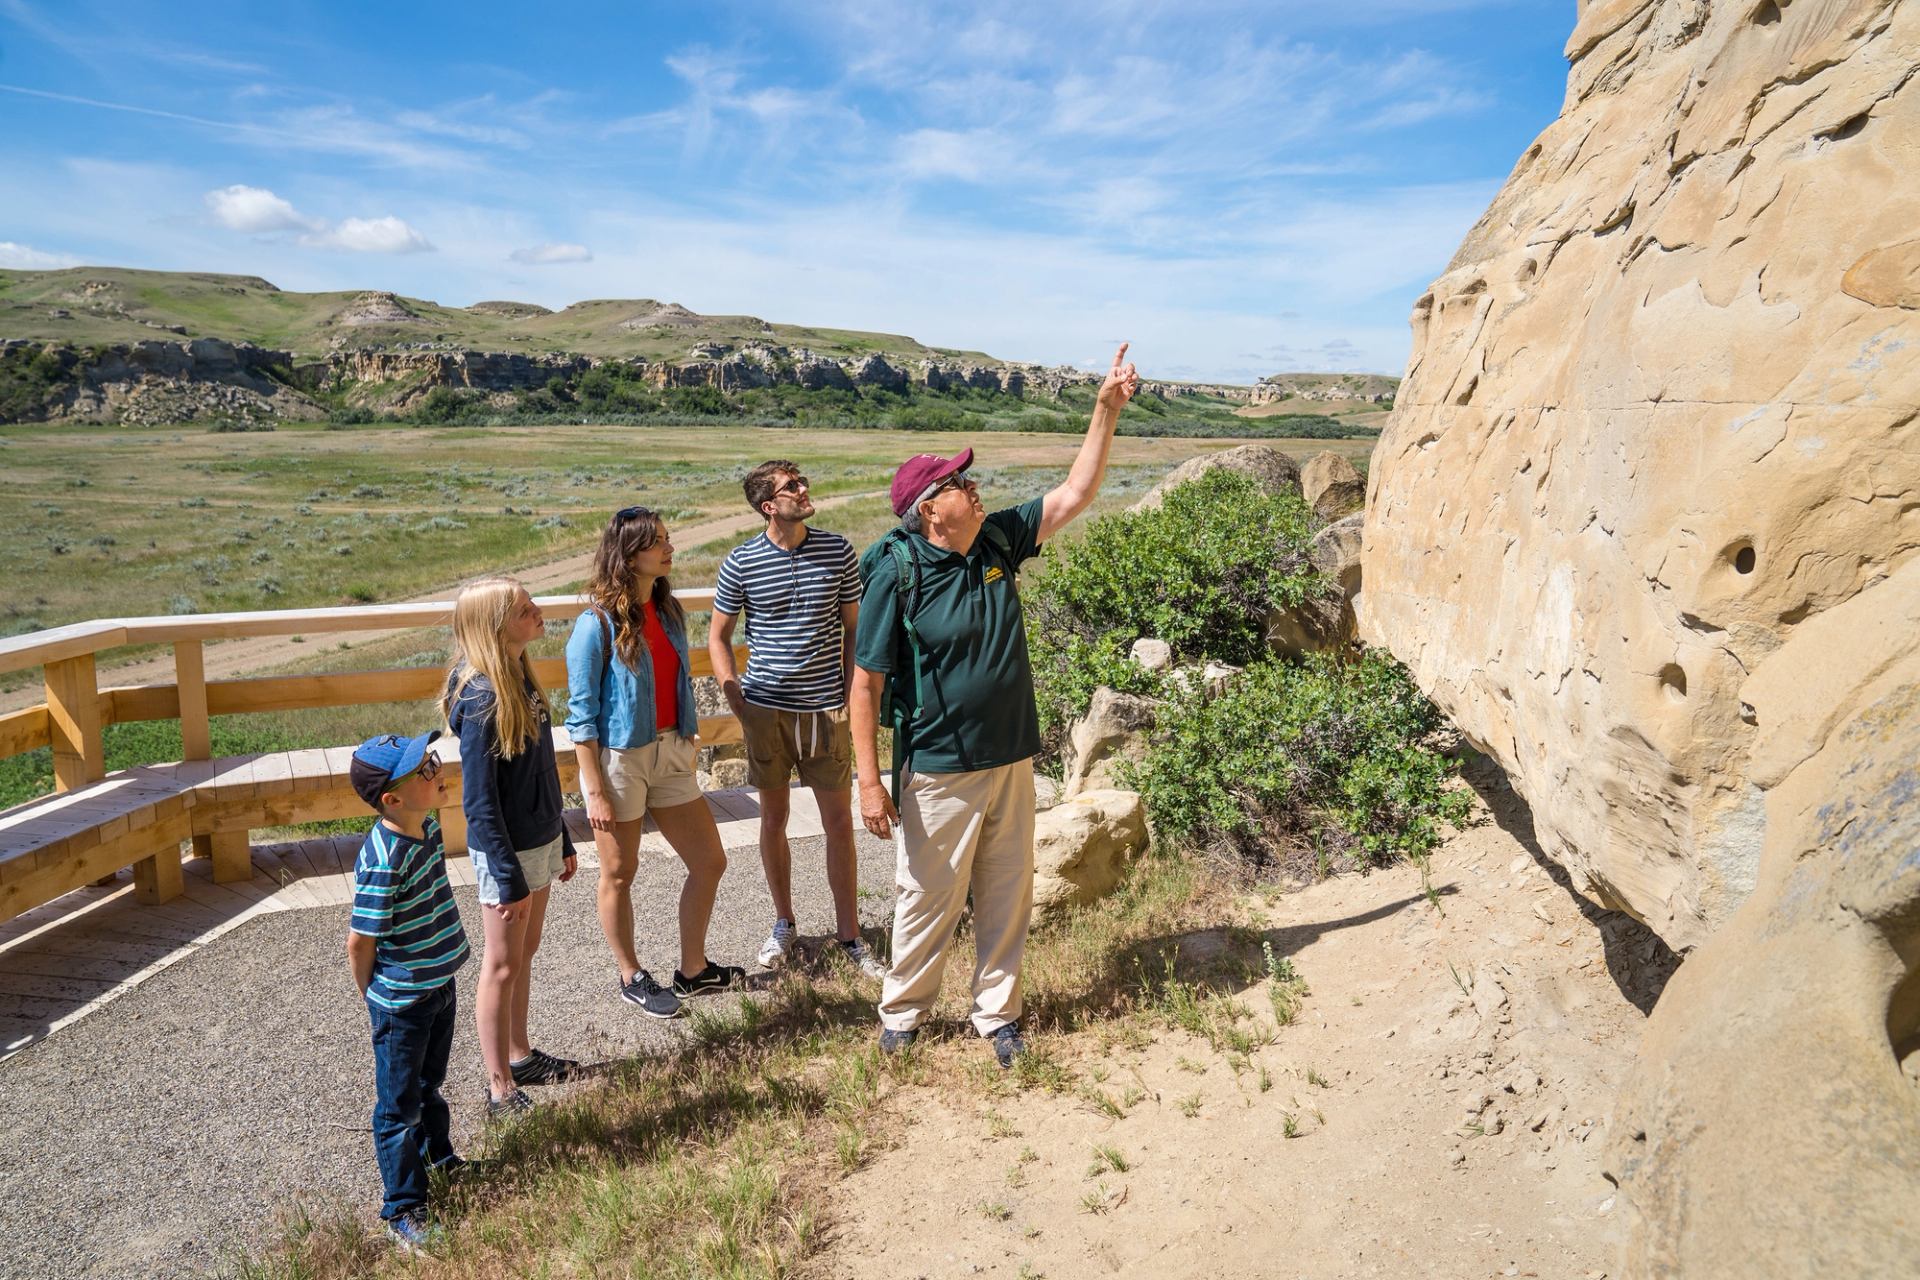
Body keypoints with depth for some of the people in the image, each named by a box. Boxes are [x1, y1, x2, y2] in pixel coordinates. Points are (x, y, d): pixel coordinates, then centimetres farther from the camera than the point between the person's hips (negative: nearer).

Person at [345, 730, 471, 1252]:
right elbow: (360, 941, -21)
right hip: (401, 1002, -7)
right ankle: (404, 1211, 26)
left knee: (430, 1081, 28)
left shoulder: (429, 824, -5)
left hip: (439, 984, 8)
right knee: (399, 1105, 10)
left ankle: (438, 1154, 50)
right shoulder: (384, 861, -31)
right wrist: (375, 997, -5)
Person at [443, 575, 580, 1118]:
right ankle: (501, 1089, 21)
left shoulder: (521, 677, 2)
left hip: (540, 842, 8)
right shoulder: (481, 697, -24)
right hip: (507, 852, -8)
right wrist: (508, 877, -19)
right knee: (502, 967, 6)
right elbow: (479, 799, -21)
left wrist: (562, 841, 16)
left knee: (525, 955, 21)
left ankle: (521, 1055, 38)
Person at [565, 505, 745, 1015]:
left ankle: (693, 970, 28)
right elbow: (582, 715, -13)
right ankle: (631, 977, 31)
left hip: (670, 752, 7)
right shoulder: (597, 624, -15)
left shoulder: (668, 611, 4)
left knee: (710, 861, 9)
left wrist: (686, 748, 14)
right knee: (620, 873, 11)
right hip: (618, 758, -7)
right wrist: (596, 791, -13)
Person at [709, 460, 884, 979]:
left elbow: (854, 628, 5)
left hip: (825, 709, 0)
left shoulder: (838, 551, -1)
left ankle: (849, 935, 19)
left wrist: (850, 697, -2)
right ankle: (783, 924, 31)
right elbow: (718, 636, 5)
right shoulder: (741, 562, -4)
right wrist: (736, 701, -3)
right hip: (766, 710, 0)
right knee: (774, 819, 12)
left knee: (840, 823, 5)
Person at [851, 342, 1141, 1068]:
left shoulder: (998, 542, 1)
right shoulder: (897, 574, -15)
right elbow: (866, 683, -14)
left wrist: (1107, 410, 1)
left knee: (1007, 897, 16)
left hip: (1012, 763, 6)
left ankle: (996, 1013, 34)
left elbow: (1076, 494, 7)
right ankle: (902, 1013, 33)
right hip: (938, 774, -5)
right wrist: (869, 780, -16)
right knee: (928, 900, 9)